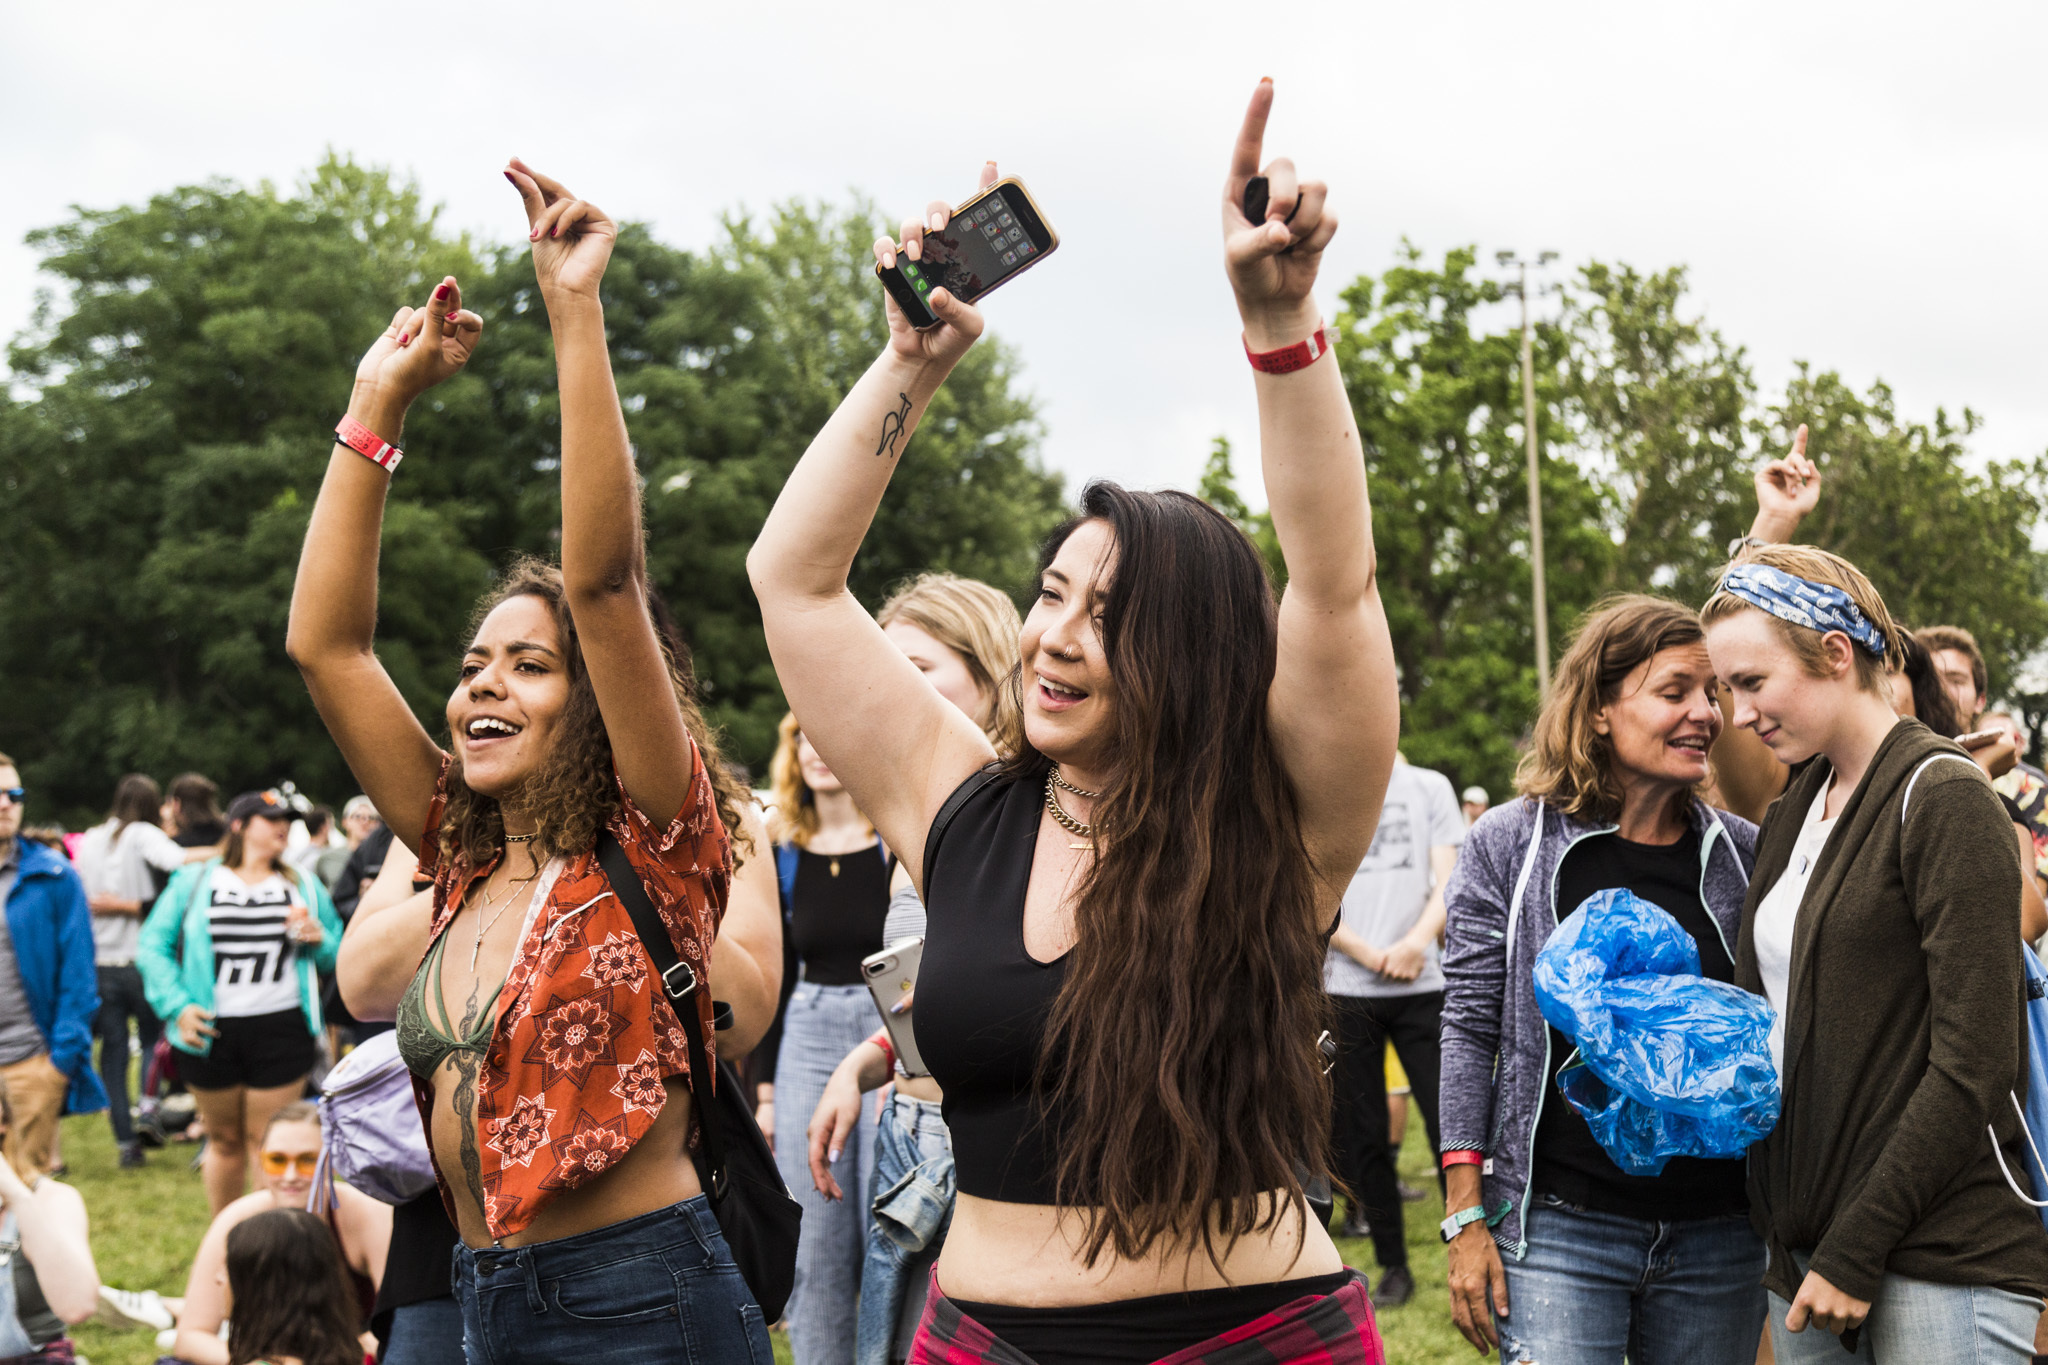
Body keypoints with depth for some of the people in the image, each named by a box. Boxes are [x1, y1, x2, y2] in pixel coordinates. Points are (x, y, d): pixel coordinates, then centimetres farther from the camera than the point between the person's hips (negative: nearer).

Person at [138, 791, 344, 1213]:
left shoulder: (305, 887, 12)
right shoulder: (194, 881, 6)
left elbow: (338, 957, 14)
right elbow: (153, 944, 1)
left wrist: (318, 940, -9)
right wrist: (177, 1005, -10)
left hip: (281, 1031, 0)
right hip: (209, 1031, 0)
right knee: (225, 1142, 10)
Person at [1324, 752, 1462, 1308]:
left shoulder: (1429, 787, 10)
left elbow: (1449, 881, 3)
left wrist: (1418, 941, -15)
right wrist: (1372, 956, -10)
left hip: (1422, 985, 0)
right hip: (1346, 989, 0)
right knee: (1363, 1132, 4)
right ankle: (1393, 1266, 15)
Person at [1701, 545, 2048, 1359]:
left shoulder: (1941, 796, -9)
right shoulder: (1792, 816, 14)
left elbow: (1974, 1061, -15)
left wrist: (1856, 1250, -15)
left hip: (1942, 1259, -7)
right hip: (1806, 1242, 7)